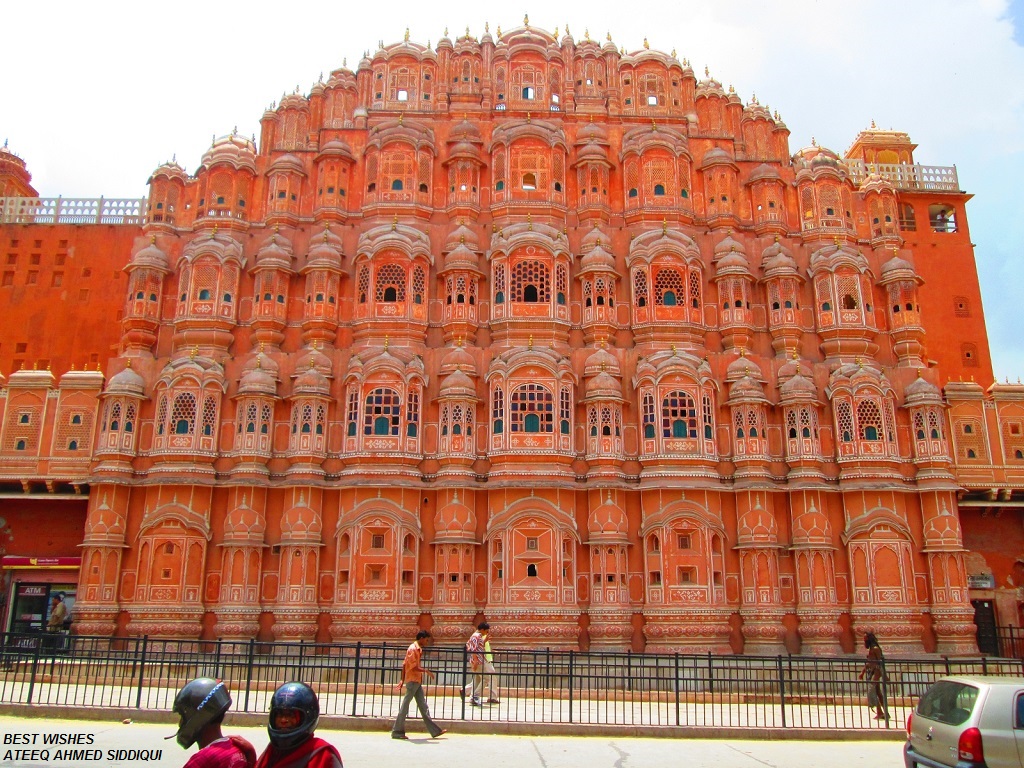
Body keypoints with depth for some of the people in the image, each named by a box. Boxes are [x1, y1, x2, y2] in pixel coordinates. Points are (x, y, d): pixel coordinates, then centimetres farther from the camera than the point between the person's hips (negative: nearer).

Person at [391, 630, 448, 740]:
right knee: (405, 706, -3)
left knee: (423, 706, 9)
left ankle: (435, 731, 10)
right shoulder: (413, 649, -13)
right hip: (412, 681, -10)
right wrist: (426, 671, -16)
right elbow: (414, 667, -21)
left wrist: (403, 680, 17)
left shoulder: (418, 649, 16)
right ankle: (397, 732, 5)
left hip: (417, 681, 10)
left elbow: (404, 665, 19)